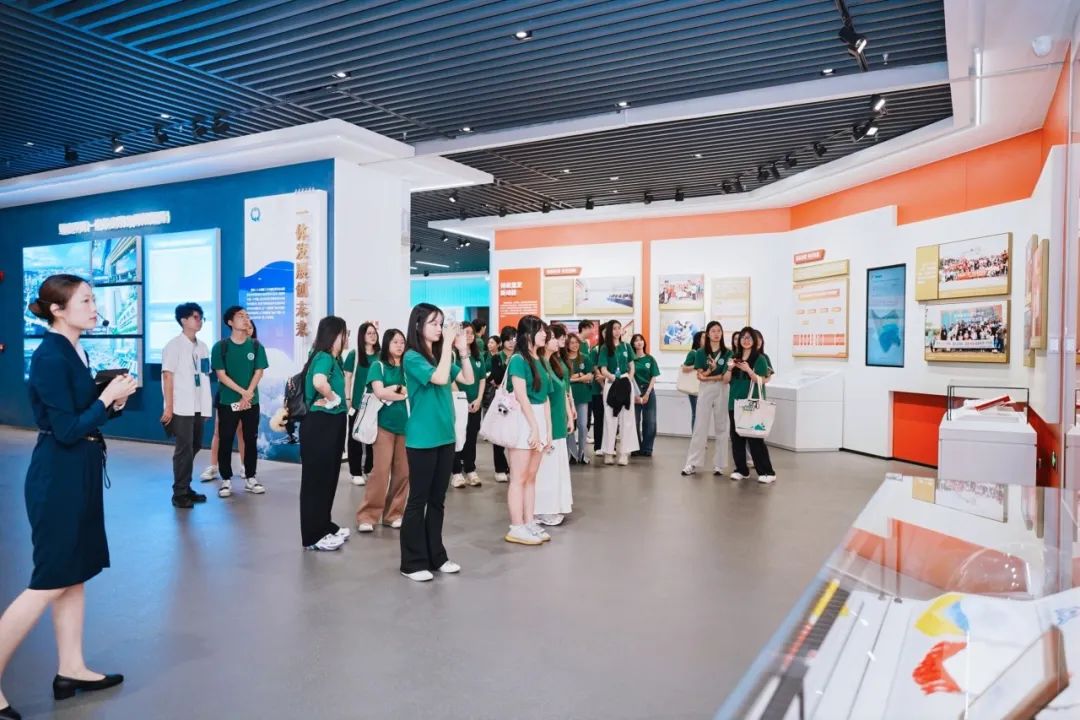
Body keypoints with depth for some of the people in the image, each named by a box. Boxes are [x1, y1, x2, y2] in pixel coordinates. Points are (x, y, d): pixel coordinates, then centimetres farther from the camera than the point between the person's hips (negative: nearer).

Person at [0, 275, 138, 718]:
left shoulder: (75, 351, 9)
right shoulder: (50, 356, -18)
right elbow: (67, 430, -21)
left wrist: (114, 400, -1)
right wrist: (107, 397, -13)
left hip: (78, 472, 9)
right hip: (58, 475, -9)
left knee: (75, 574, 14)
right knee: (50, 580, -1)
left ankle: (71, 670, 25)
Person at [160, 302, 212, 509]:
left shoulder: (202, 346, 12)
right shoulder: (174, 345, -6)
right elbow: (167, 377, -10)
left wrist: (207, 405, 11)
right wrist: (169, 407, -14)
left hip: (198, 407, 6)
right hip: (181, 407, -6)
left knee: (194, 447, 13)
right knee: (184, 450, -3)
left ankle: (186, 488, 25)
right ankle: (179, 494, 7)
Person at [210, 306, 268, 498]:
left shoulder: (256, 346, 3)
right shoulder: (220, 346, -3)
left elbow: (258, 372, 0)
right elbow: (221, 375, -7)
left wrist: (248, 395, -11)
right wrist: (242, 392, -14)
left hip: (252, 402, 2)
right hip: (228, 401, -2)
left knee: (250, 440, 6)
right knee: (225, 441, 2)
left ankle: (250, 478, 15)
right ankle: (226, 480, 11)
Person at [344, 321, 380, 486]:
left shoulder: (380, 355, 4)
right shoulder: (354, 354, -3)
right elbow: (348, 378, -2)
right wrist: (347, 399, -7)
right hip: (358, 403, -3)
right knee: (355, 437, 4)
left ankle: (368, 470, 23)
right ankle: (356, 472, 12)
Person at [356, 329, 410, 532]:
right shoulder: (378, 366, 2)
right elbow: (379, 393, -10)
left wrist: (393, 388, -7)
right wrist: (402, 392, -3)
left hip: (405, 424, 4)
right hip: (385, 423, -3)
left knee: (403, 472, 4)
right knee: (380, 471, -6)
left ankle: (394, 513, 16)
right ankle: (367, 515, 3)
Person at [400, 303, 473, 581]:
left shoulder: (440, 356, 10)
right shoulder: (412, 358, -10)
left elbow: (468, 379, 7)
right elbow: (440, 378, -24)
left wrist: (462, 348, -2)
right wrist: (447, 344, -19)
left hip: (445, 436, 7)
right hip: (422, 439, -7)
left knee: (438, 499, 14)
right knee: (418, 500, 2)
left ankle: (436, 556, 24)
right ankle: (413, 562, 12)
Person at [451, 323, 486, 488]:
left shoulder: (478, 357, 9)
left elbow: (482, 379, 11)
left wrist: (479, 399, 0)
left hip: (474, 404, 5)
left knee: (471, 438, 11)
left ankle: (470, 470, 20)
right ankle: (457, 472, 10)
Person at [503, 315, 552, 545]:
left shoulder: (539, 361, 13)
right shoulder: (518, 359, -10)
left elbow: (545, 398, 12)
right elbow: (522, 397, -15)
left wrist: (548, 430, 10)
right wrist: (534, 428, -16)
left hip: (539, 419, 8)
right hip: (523, 421, -8)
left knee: (531, 477, 11)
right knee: (519, 478, -2)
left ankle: (529, 523, 18)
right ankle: (516, 528, 4)